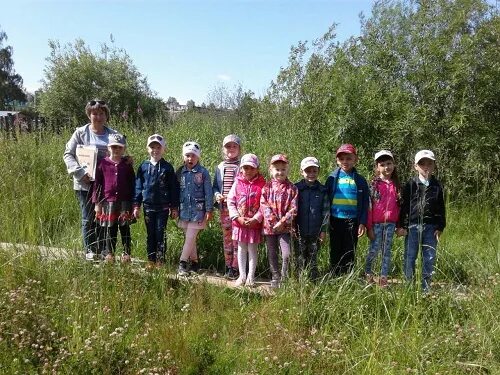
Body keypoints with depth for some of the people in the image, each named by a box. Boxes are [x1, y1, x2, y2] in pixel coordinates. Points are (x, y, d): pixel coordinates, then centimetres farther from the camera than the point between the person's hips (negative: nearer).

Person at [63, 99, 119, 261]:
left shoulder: (113, 134, 6)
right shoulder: (81, 133, 1)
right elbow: (68, 154, -1)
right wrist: (80, 173, -14)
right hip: (85, 184, -1)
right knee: (88, 219, 4)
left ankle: (102, 250, 18)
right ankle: (90, 250, 15)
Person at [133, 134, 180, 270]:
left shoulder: (167, 167, -1)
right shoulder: (143, 166, 4)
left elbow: (174, 188, 0)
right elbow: (138, 186, 6)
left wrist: (174, 207, -1)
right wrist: (136, 205, 2)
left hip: (163, 207, -2)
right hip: (148, 206, 2)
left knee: (160, 233, 1)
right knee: (150, 234, 10)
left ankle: (160, 260, 10)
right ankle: (151, 260, 19)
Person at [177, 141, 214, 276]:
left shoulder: (203, 172, -6)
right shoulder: (180, 172, 6)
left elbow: (208, 192, -5)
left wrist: (209, 210, -7)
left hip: (198, 210, -5)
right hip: (184, 210, 5)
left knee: (190, 237, -8)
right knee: (190, 238, 12)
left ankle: (182, 263, -3)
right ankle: (194, 262, 24)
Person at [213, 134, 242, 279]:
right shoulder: (220, 167, 11)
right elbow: (215, 186, 17)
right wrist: (217, 195, -3)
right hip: (224, 207, 5)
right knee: (226, 237, 12)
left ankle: (235, 268, 5)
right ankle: (228, 266, 21)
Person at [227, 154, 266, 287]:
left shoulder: (262, 184, -5)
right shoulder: (237, 183, 1)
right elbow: (230, 201, 1)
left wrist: (256, 219, -16)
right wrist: (238, 217, -9)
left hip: (255, 223, -2)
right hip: (239, 222, 2)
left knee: (252, 250, 7)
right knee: (241, 249, 12)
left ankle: (251, 277, 19)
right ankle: (242, 276, 24)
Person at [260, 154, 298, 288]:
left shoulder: (291, 188, -1)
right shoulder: (267, 187, 3)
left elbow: (293, 208, -6)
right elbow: (264, 206, -5)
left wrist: (283, 222, -15)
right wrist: (273, 221, -15)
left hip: (285, 227, -2)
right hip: (269, 226, 2)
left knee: (287, 254, -10)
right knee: (272, 255, 12)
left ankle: (284, 279, 8)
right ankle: (275, 278, 26)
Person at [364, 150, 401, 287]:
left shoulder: (396, 185, 8)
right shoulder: (374, 184, -3)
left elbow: (399, 206, 11)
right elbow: (369, 206, -6)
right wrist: (369, 227, -9)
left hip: (390, 223, 3)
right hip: (376, 223, -3)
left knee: (387, 250, 7)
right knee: (374, 249, 1)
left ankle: (383, 278, 15)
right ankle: (367, 272, 24)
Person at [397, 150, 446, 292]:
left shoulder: (437, 186, 6)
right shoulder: (410, 185, 0)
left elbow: (441, 209, 9)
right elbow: (404, 206, 0)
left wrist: (440, 227, 4)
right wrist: (402, 225, -4)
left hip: (431, 227, 2)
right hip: (413, 226, -2)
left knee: (429, 258, 6)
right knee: (410, 257, 2)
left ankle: (426, 287, 18)